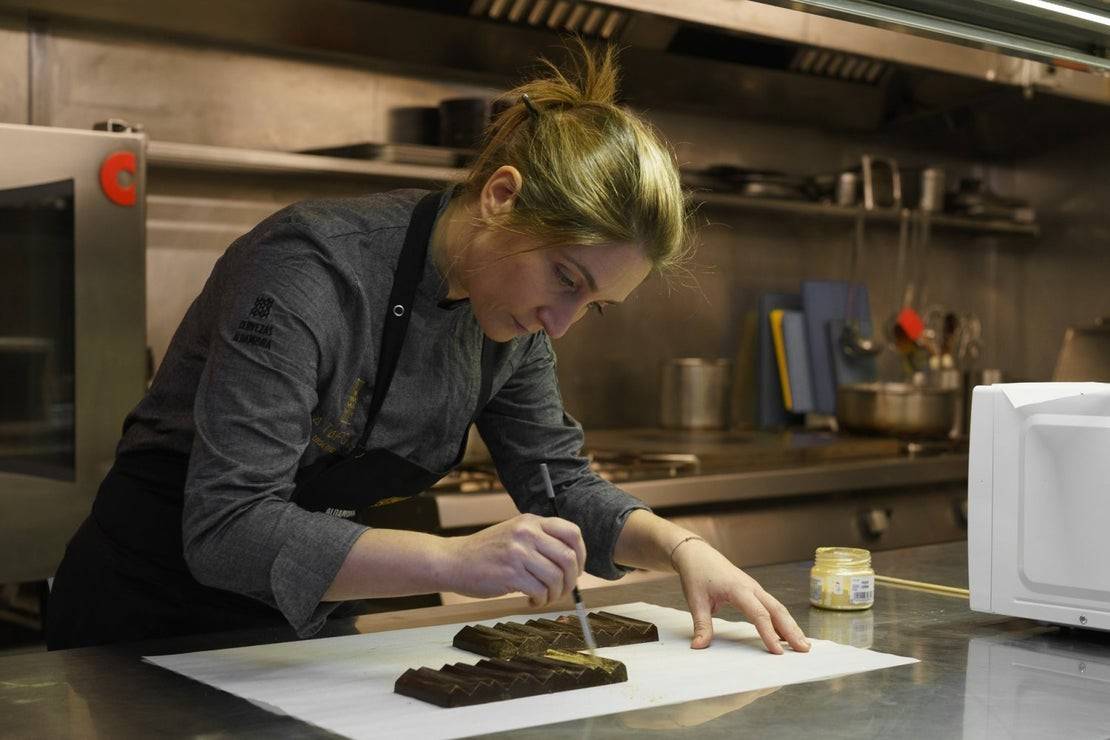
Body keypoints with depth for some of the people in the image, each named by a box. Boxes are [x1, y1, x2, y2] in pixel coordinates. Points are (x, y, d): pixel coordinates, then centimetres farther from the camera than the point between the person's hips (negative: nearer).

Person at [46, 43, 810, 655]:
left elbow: (559, 483, 3)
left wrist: (680, 546, -15)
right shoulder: (312, 268, -30)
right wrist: (455, 560, -45)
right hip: (150, 620, -6)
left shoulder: (512, 320, -7)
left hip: (299, 625, 6)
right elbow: (226, 526, -35)